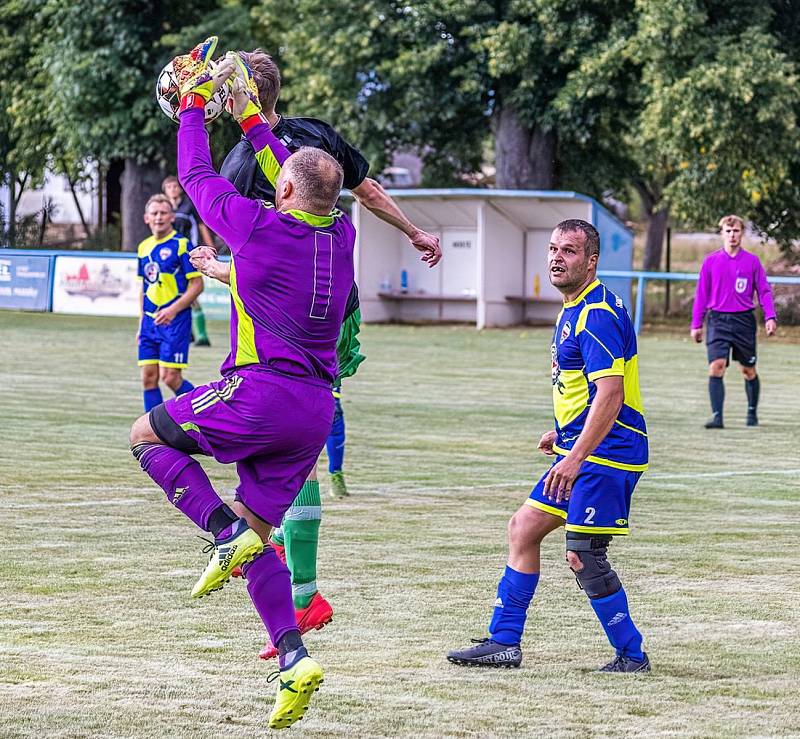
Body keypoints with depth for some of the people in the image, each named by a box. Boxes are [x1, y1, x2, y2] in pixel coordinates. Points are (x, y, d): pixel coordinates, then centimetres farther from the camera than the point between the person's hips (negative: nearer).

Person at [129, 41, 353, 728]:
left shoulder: (259, 227, -9)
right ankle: (293, 658, -6)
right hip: (316, 408, 6)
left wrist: (194, 102, 19)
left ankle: (226, 530, -8)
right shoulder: (342, 234, 7)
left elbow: (197, 175, 6)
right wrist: (252, 118, 34)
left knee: (147, 434, 14)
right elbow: (308, 187, 27)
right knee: (255, 531, 12)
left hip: (261, 393, -6)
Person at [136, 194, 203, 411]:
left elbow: (197, 284, -10)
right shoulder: (144, 247, 13)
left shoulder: (182, 245, -7)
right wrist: (141, 323, 18)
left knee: (170, 377, -10)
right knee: (148, 378, 3)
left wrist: (173, 310, -19)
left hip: (175, 320, -6)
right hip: (150, 320, 6)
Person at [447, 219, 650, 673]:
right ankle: (504, 643, 16)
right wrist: (564, 435, 28)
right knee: (524, 529, 11)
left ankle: (632, 655, 4)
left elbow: (610, 394, -26)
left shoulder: (597, 315, -18)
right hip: (580, 448, 11)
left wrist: (576, 457, -29)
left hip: (605, 452, -11)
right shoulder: (574, 311, 15)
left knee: (584, 559, -9)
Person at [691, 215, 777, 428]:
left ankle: (752, 413, 28)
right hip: (718, 320, 0)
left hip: (744, 321, 0)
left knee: (748, 370, 10)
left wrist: (770, 317, -7)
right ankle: (717, 416, -17)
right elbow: (701, 294, 10)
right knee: (716, 367, -15)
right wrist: (696, 324, 8)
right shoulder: (711, 261, 5)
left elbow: (764, 291, 6)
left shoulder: (752, 261, 3)